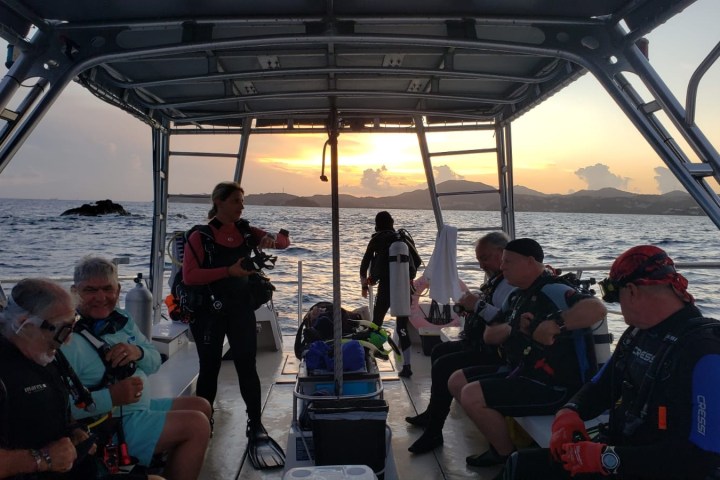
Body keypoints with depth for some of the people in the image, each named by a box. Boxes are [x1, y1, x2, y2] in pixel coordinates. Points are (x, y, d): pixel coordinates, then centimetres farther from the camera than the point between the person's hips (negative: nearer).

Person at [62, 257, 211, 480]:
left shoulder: (122, 319, 4)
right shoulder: (68, 339, -21)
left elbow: (155, 362, 10)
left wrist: (138, 352, -11)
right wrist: (111, 397, -31)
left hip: (141, 407, 9)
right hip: (111, 425, -9)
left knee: (201, 406, 18)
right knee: (197, 425, -15)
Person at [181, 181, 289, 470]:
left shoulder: (246, 231, 4)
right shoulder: (201, 236, -9)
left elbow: (284, 241, 8)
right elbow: (189, 276, -18)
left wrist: (272, 239, -16)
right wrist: (228, 271, -26)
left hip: (241, 308, 3)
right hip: (209, 310, -3)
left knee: (247, 365, 2)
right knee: (209, 368, 9)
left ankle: (255, 425, 13)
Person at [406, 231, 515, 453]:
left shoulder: (512, 283, -20)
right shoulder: (494, 280, 12)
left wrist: (479, 306, -26)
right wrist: (470, 304, 2)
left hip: (494, 352, -12)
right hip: (478, 343, 12)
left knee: (443, 366, -21)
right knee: (439, 351, 21)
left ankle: (433, 432, -7)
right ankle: (432, 414, 32)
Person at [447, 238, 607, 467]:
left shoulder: (552, 291, -18)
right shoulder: (518, 296, 11)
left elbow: (597, 309, -36)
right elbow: (489, 336, 11)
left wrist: (553, 324, -41)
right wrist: (514, 328, -7)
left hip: (555, 386, -10)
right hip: (522, 373, 10)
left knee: (471, 396, -20)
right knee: (457, 381, 10)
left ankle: (510, 457, 3)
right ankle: (501, 440, 15)